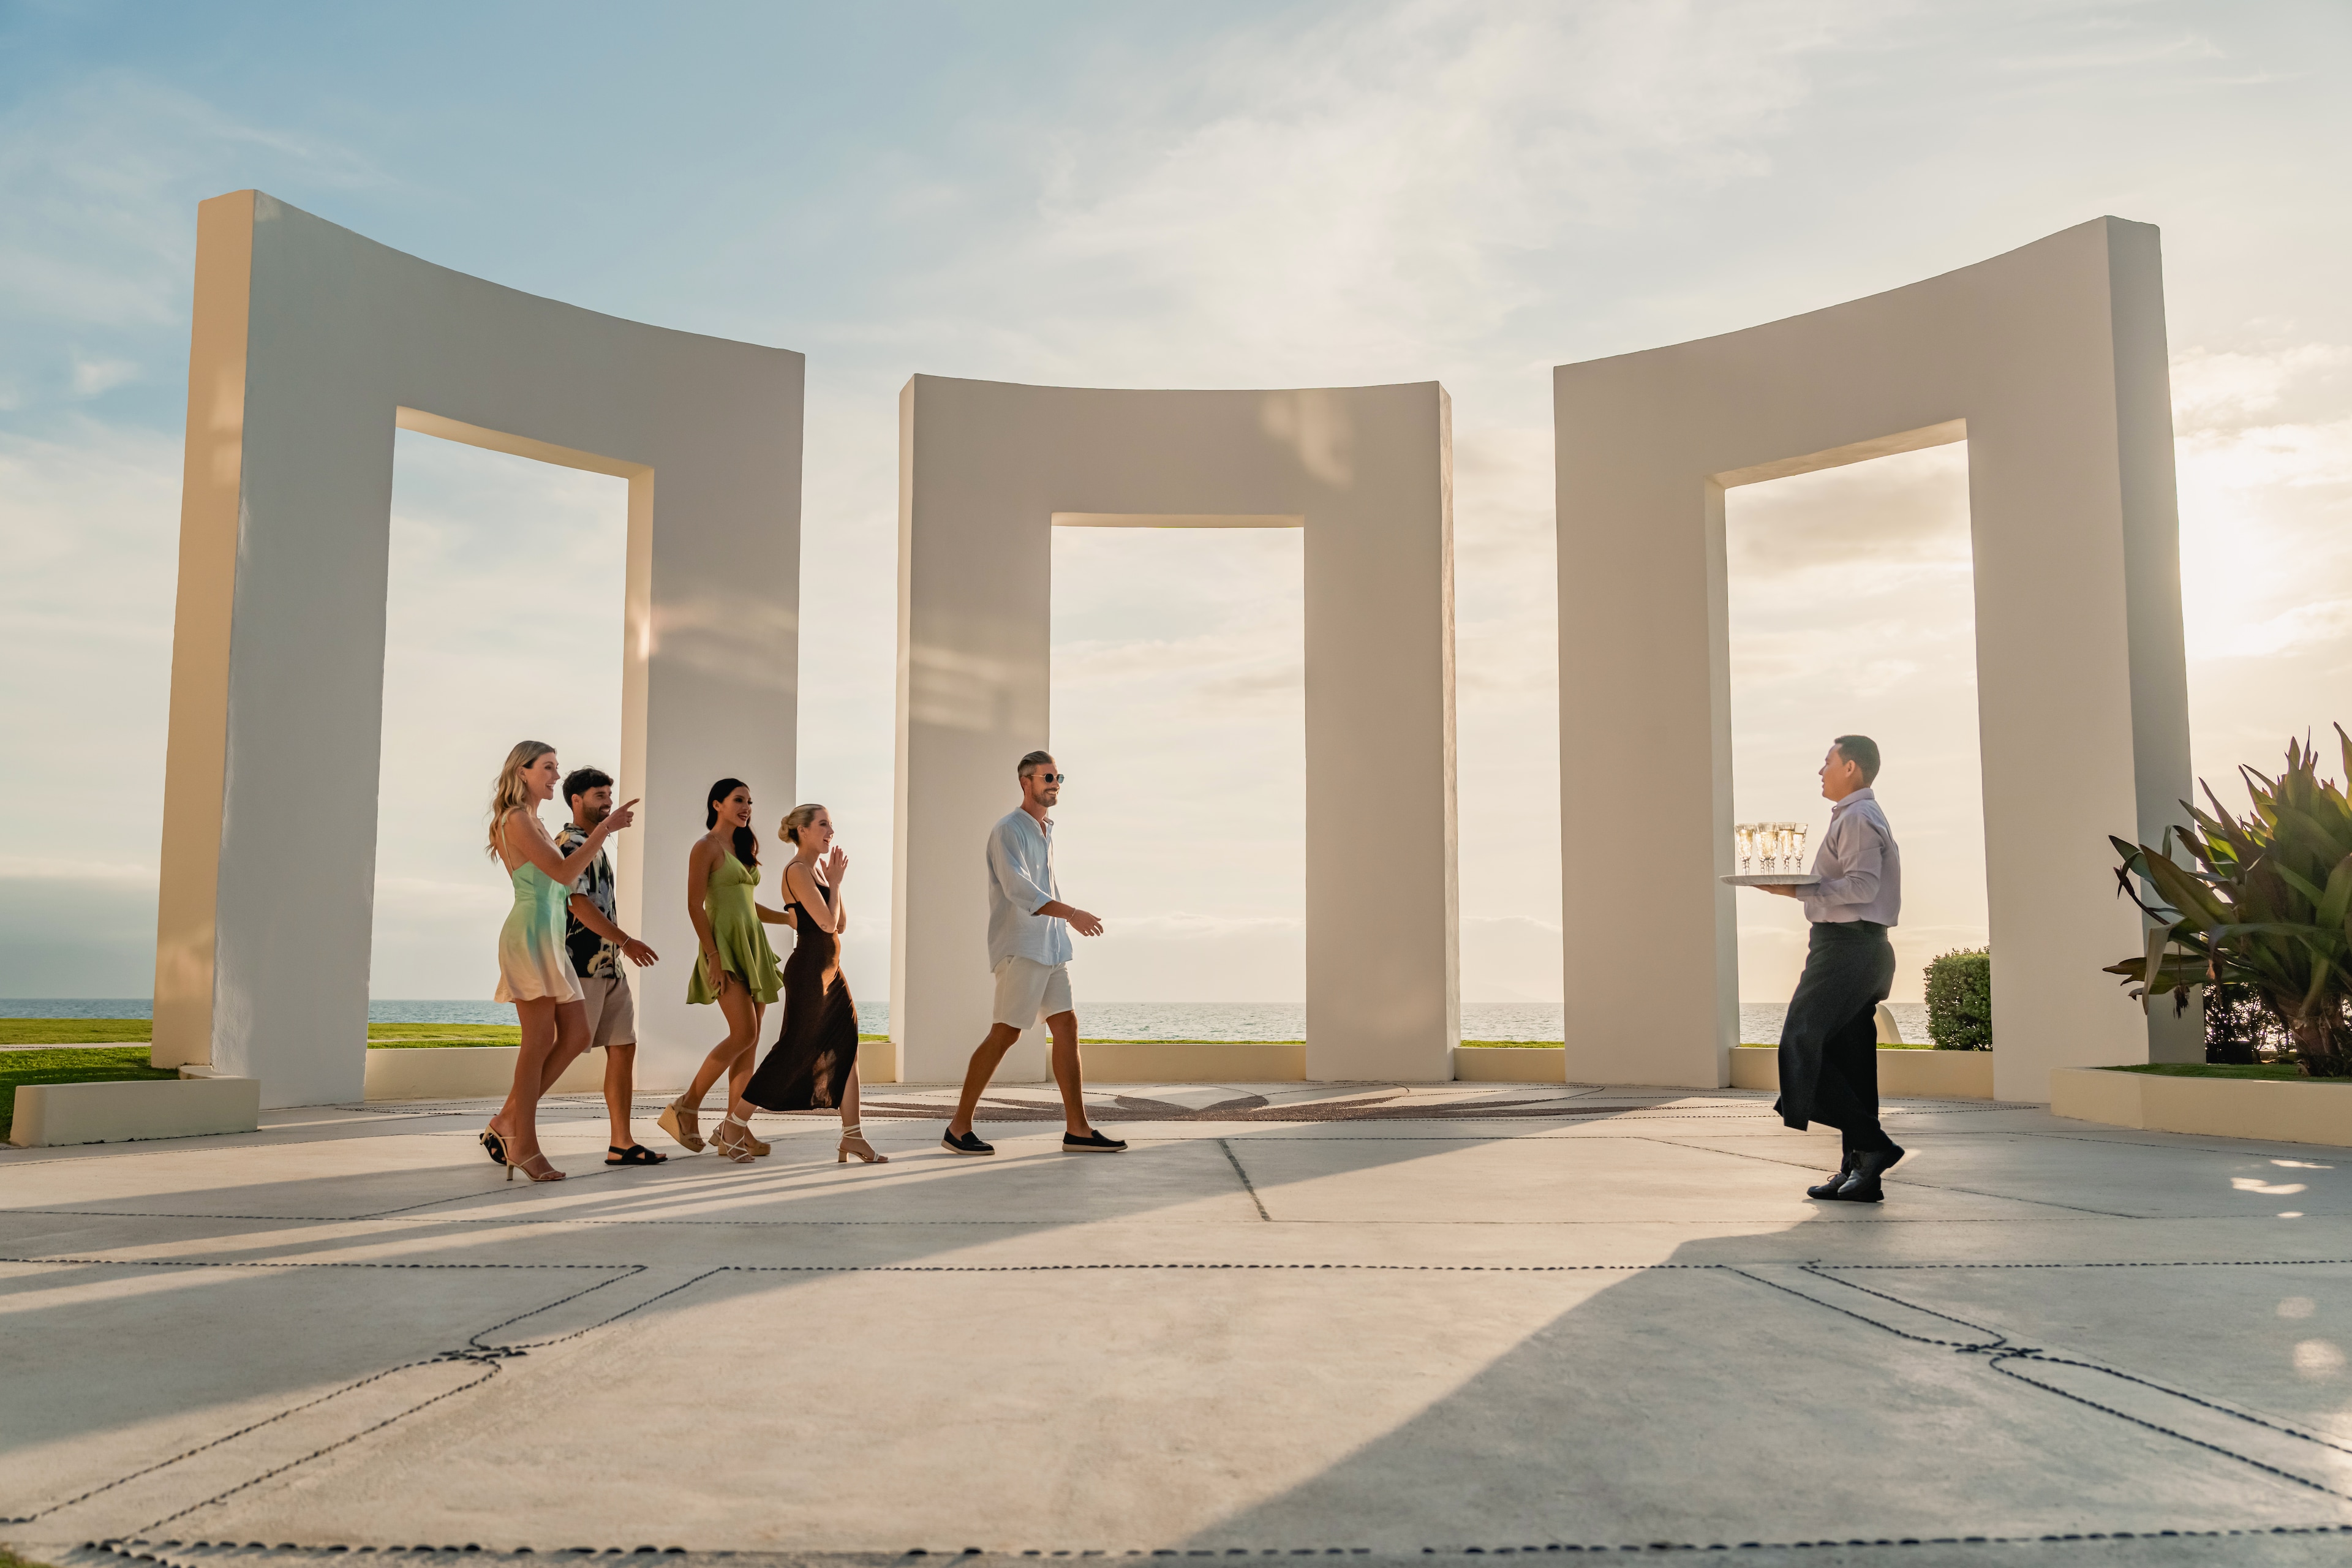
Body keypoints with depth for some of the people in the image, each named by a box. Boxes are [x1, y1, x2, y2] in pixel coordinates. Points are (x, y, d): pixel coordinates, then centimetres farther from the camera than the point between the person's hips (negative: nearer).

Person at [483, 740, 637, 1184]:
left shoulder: (533, 822, 22)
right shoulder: (517, 819, -8)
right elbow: (564, 873, -17)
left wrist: (592, 843, 22)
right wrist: (605, 830, -16)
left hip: (550, 939, 10)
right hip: (529, 935, -10)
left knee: (576, 1036, 5)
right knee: (541, 1040, -7)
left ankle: (507, 1122, 11)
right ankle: (523, 1145, -1)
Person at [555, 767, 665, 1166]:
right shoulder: (570, 844, -10)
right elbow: (579, 903, -18)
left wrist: (620, 949, 21)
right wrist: (626, 941, -17)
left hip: (609, 965, 10)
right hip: (581, 965, -10)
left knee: (623, 1048, 6)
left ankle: (622, 1144, 8)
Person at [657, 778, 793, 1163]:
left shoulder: (742, 847, 19)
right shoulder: (706, 847, -4)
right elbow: (695, 905, -11)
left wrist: (790, 918, 14)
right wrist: (713, 955, -18)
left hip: (753, 946, 8)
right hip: (724, 945, -8)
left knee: (749, 1040, 3)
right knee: (744, 1034, -17)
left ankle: (733, 1130, 6)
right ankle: (687, 1107, -4)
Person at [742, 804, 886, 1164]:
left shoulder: (819, 868, 15)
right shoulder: (798, 870, -12)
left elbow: (842, 925, 13)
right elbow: (827, 922, -19)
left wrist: (835, 881, 5)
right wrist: (835, 882, -7)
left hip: (830, 970, 9)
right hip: (809, 969, -9)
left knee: (848, 1050, 4)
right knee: (793, 1052, -4)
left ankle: (852, 1138, 6)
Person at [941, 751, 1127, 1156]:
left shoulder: (1046, 830, 17)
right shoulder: (1008, 831, -11)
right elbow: (1020, 890, -23)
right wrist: (1072, 913, -32)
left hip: (1051, 948, 9)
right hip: (1020, 948, -9)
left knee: (1066, 1028, 4)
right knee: (1005, 1033, -8)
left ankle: (1077, 1130, 6)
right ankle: (959, 1128, 0)